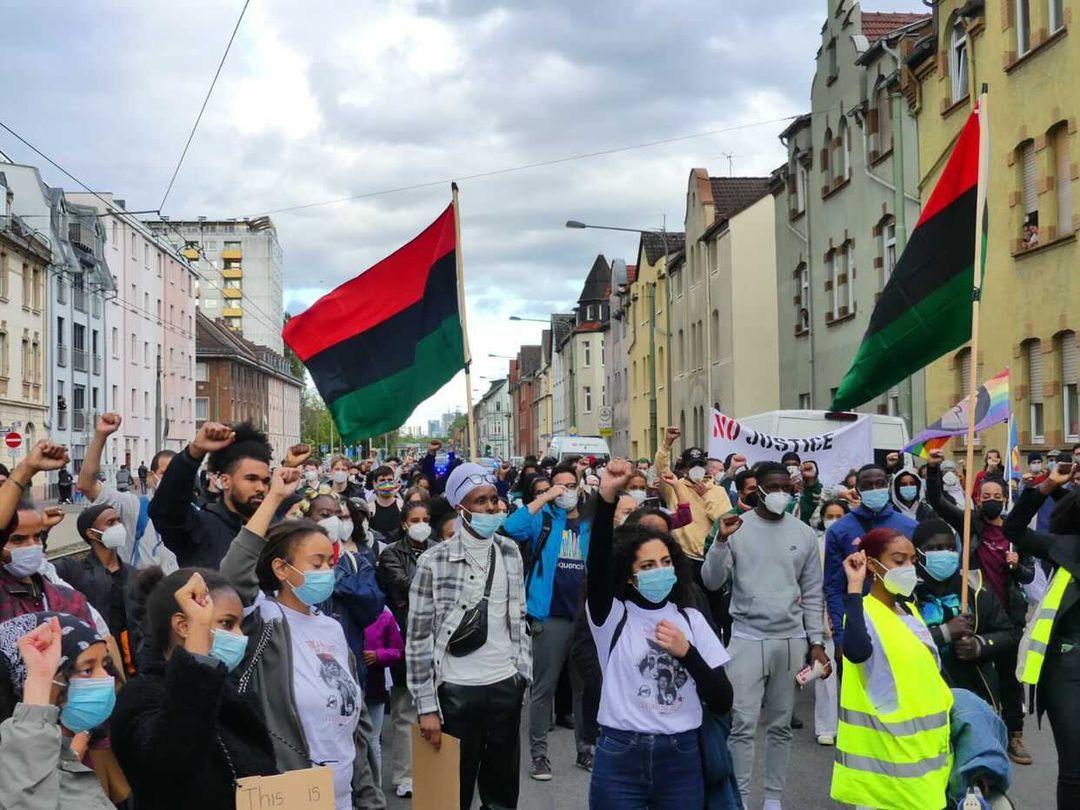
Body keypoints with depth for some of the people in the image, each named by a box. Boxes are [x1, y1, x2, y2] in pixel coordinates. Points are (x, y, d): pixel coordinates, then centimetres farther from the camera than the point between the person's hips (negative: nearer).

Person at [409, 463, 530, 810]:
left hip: (506, 686, 4)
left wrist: (523, 671, 10)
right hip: (457, 690, -4)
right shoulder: (434, 561, -10)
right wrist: (427, 706, -10)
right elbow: (418, 638, -9)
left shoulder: (510, 552, 4)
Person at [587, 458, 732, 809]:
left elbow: (723, 702, 2)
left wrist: (686, 653, -12)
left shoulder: (691, 619, 5)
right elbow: (597, 563, -22)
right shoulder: (614, 615, -2)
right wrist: (607, 498, -34)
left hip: (681, 758, 2)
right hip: (620, 758, -2)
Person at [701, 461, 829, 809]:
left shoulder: (804, 534, 5)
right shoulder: (737, 528, -2)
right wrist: (721, 540, -21)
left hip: (791, 639, 3)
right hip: (747, 637, -3)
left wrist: (816, 642, 4)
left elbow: (812, 594, 9)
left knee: (781, 725, 10)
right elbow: (711, 582, -7)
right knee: (743, 724, -6)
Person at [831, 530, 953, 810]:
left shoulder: (909, 610, 11)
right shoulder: (864, 612, -16)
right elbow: (857, 651, -39)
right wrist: (855, 587, -34)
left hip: (923, 738, 9)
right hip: (888, 744, -8)